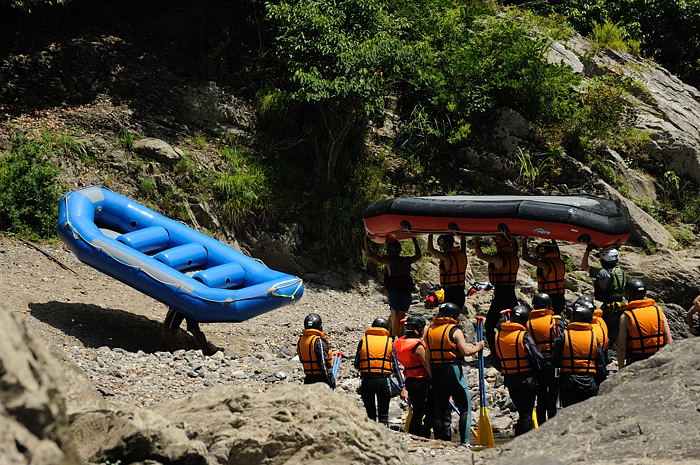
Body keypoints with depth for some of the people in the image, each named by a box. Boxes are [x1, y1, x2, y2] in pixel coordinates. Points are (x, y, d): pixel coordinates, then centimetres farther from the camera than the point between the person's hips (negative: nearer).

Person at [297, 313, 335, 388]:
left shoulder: (300, 341, 6)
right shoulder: (319, 342, -18)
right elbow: (324, 364, -19)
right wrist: (331, 380, -13)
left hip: (308, 379, 7)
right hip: (321, 378, -7)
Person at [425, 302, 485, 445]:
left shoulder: (429, 331, 9)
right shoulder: (454, 331, -8)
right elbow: (466, 351, -14)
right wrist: (477, 348, 5)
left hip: (435, 373, 6)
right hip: (453, 371, -6)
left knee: (440, 409, 10)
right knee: (465, 407, 2)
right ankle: (465, 441, -5)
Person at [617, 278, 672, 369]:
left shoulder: (625, 317, -8)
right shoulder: (659, 311, 2)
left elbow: (621, 347, -10)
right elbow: (669, 341, 1)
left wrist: (621, 369, -2)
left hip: (636, 363, -3)